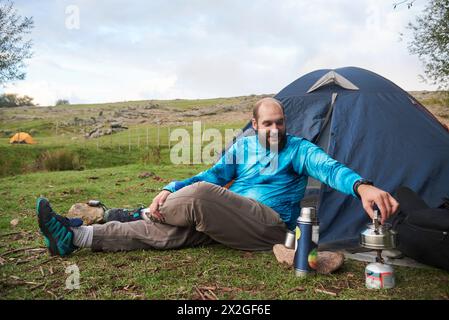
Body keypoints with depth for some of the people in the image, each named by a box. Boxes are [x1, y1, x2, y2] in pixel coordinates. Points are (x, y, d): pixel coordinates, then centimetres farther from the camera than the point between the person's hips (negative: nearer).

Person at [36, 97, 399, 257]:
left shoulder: (298, 148, -1)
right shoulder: (242, 145, 14)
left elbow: (328, 166, -19)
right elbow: (213, 175, 9)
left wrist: (362, 185, -42)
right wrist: (169, 190, -6)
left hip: (270, 224, -5)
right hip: (228, 218, 5)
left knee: (199, 195, -29)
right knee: (168, 229, -14)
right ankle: (75, 236, -14)